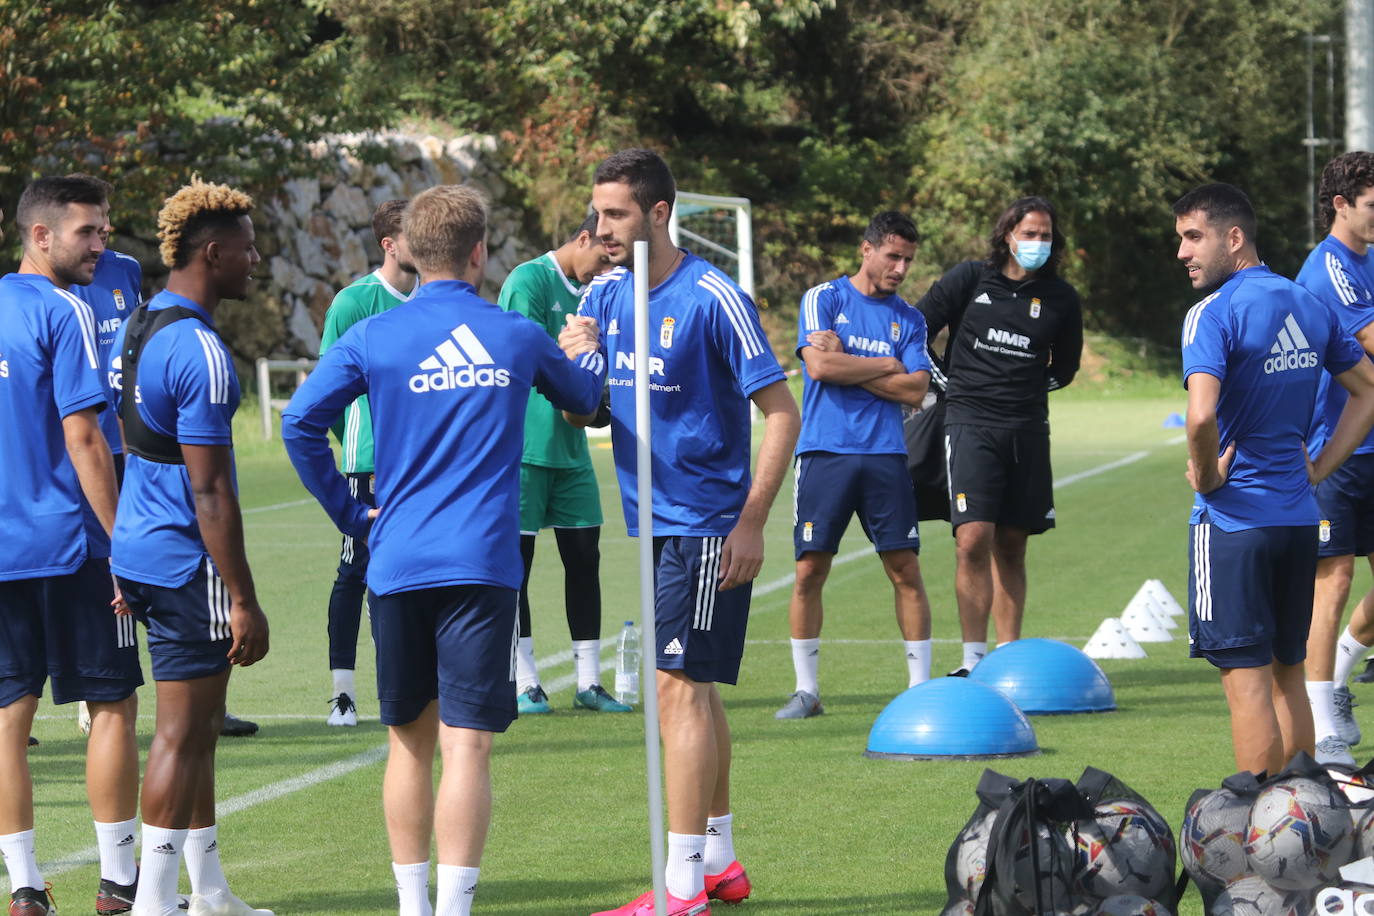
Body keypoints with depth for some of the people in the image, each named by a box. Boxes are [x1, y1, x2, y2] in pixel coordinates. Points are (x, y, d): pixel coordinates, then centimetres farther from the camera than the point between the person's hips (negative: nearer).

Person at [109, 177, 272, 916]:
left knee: (200, 723, 17)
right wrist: (243, 600, -18)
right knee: (182, 730, -3)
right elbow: (209, 491, -20)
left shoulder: (134, 331, 10)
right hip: (186, 560, -10)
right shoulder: (198, 352, -19)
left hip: (139, 549, 10)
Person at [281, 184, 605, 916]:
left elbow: (300, 422, -6)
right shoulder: (517, 336, 4)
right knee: (467, 746, -6)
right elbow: (583, 397, 24)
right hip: (482, 565, -2)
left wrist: (349, 512, 6)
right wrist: (589, 353, 47)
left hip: (396, 563, 2)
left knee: (410, 740, 14)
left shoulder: (372, 338, 1)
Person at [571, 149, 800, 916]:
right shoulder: (606, 294, 7)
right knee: (695, 690, 14)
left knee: (681, 687, -10)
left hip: (706, 528, -7)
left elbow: (781, 412, -12)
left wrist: (751, 523, -17)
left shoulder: (711, 297, -13)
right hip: (654, 522, 7)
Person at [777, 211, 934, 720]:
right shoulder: (823, 299, 4)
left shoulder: (909, 319, 13)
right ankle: (806, 689, 5)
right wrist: (886, 366, -2)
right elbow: (820, 366, -10)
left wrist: (847, 363, -4)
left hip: (885, 457, 2)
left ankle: (920, 684, 5)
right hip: (825, 453, -2)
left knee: (906, 570, -2)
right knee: (810, 569, -4)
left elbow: (915, 391, 0)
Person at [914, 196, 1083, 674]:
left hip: (1027, 428, 3)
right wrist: (951, 384, 7)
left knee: (1011, 547, 8)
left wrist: (1026, 388, 10)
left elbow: (1064, 369, 22)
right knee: (973, 540, -14)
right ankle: (973, 660, -11)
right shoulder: (970, 279, 1)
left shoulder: (1061, 298, 8)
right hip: (970, 421, -3)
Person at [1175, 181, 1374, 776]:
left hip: (1233, 520, -7)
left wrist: (1206, 475, -12)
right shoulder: (1309, 306, 9)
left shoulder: (1215, 314, -14)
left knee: (1247, 680, -4)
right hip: (1299, 515, 7)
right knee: (1287, 675, 16)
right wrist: (1318, 468, 14)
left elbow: (1201, 416, -29)